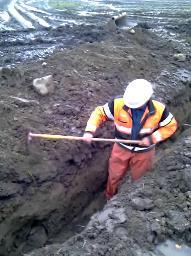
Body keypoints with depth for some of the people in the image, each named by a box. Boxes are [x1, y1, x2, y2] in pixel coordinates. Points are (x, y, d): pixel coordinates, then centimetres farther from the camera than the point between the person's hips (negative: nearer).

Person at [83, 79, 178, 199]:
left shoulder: (159, 109, -25)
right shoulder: (118, 104, -26)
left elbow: (171, 126, -9)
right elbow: (99, 113, -13)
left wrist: (152, 138, -22)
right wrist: (89, 131, -26)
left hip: (144, 152, 0)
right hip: (122, 148, 1)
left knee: (139, 180, 22)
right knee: (114, 177, 20)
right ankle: (110, 199, 51)